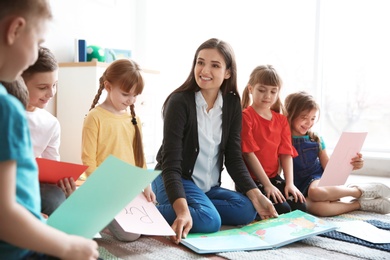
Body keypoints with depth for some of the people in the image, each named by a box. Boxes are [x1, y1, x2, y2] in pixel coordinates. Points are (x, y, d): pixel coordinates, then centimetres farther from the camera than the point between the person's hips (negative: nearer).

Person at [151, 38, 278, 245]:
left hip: (209, 187, 6)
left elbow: (234, 158, -1)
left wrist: (255, 195, -15)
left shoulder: (232, 104, 0)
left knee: (247, 210, -18)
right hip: (174, 182, -6)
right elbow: (171, 163, -25)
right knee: (208, 220, -31)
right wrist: (183, 210, -39)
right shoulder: (180, 101, -18)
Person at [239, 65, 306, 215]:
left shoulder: (281, 120, 11)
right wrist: (267, 185, -16)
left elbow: (286, 153, 5)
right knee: (282, 210, -21)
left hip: (274, 177, 7)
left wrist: (290, 183, -7)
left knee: (300, 207, -10)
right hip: (251, 180, -6)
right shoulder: (245, 116, -10)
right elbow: (248, 152, -15)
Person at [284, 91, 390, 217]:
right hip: (300, 188, -2)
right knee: (318, 207, -38)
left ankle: (355, 189, -16)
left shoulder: (316, 140, 10)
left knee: (316, 192, -39)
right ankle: (359, 204, -18)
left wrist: (351, 166, -6)